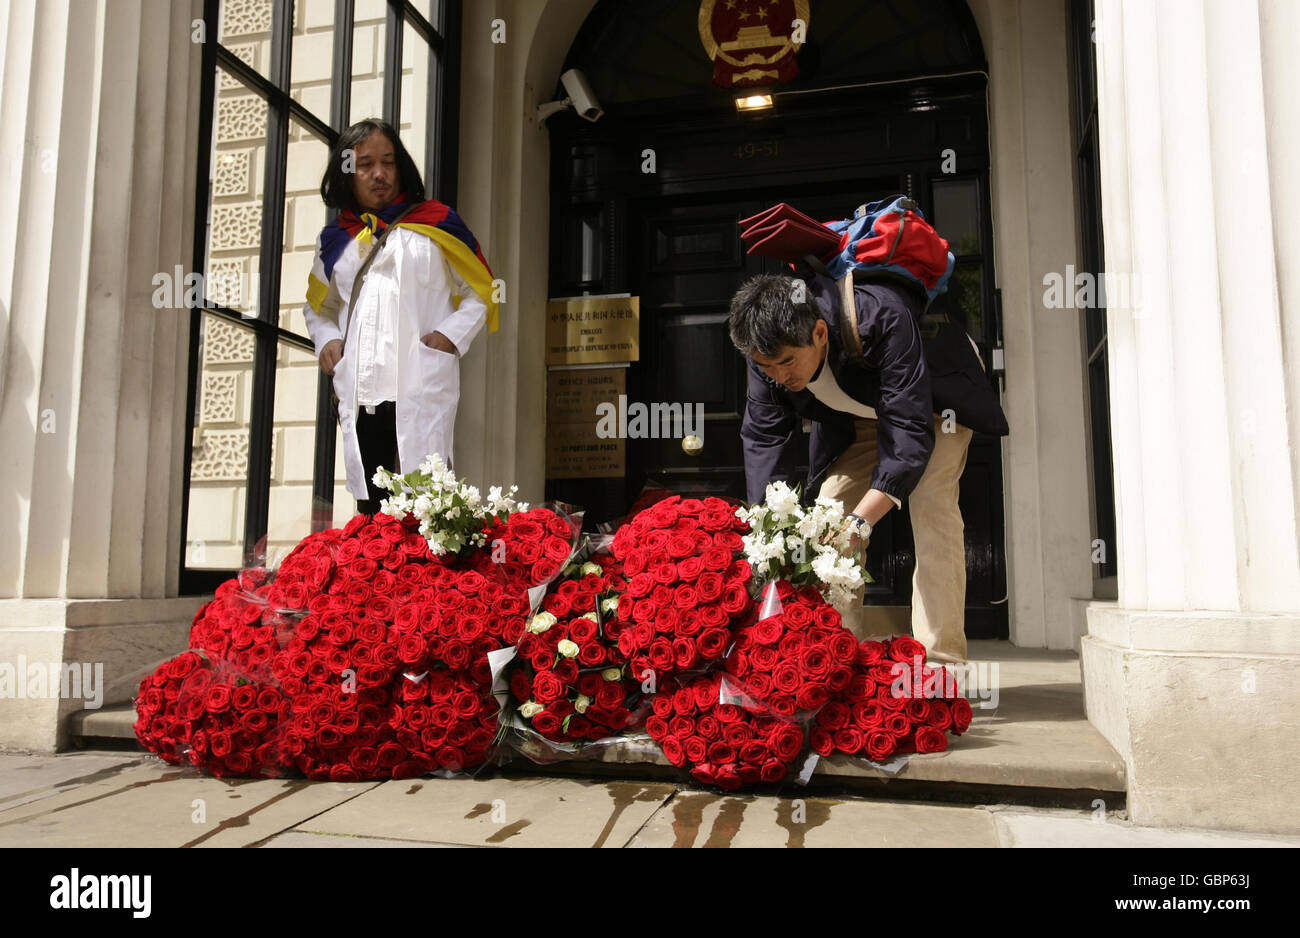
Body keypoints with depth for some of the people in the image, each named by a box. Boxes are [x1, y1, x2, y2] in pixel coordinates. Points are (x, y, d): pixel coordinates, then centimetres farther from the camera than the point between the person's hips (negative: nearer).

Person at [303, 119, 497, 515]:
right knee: (370, 510, 9)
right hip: (359, 393, 4)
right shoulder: (336, 240, 18)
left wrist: (451, 334, -5)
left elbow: (482, 292, 11)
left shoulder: (436, 223, 8)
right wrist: (327, 339, 11)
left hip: (423, 391, -4)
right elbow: (318, 306, 32)